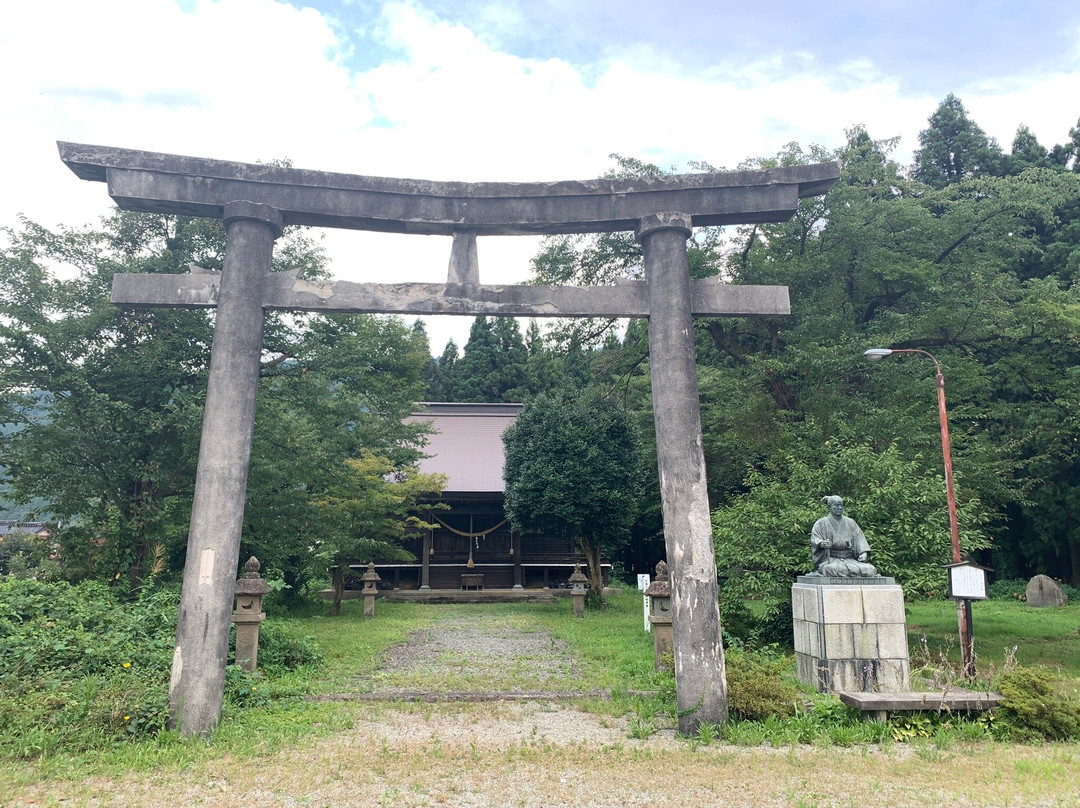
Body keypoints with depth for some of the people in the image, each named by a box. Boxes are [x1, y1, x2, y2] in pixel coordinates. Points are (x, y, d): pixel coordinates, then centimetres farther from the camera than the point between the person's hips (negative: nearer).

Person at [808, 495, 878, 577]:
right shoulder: (821, 523, 7)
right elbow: (814, 539, -4)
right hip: (831, 559, -4)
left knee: (870, 569, -24)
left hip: (850, 559, 4)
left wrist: (863, 552, -8)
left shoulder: (850, 522, 19)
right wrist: (822, 544, -28)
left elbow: (858, 537, 11)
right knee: (830, 569, -39)